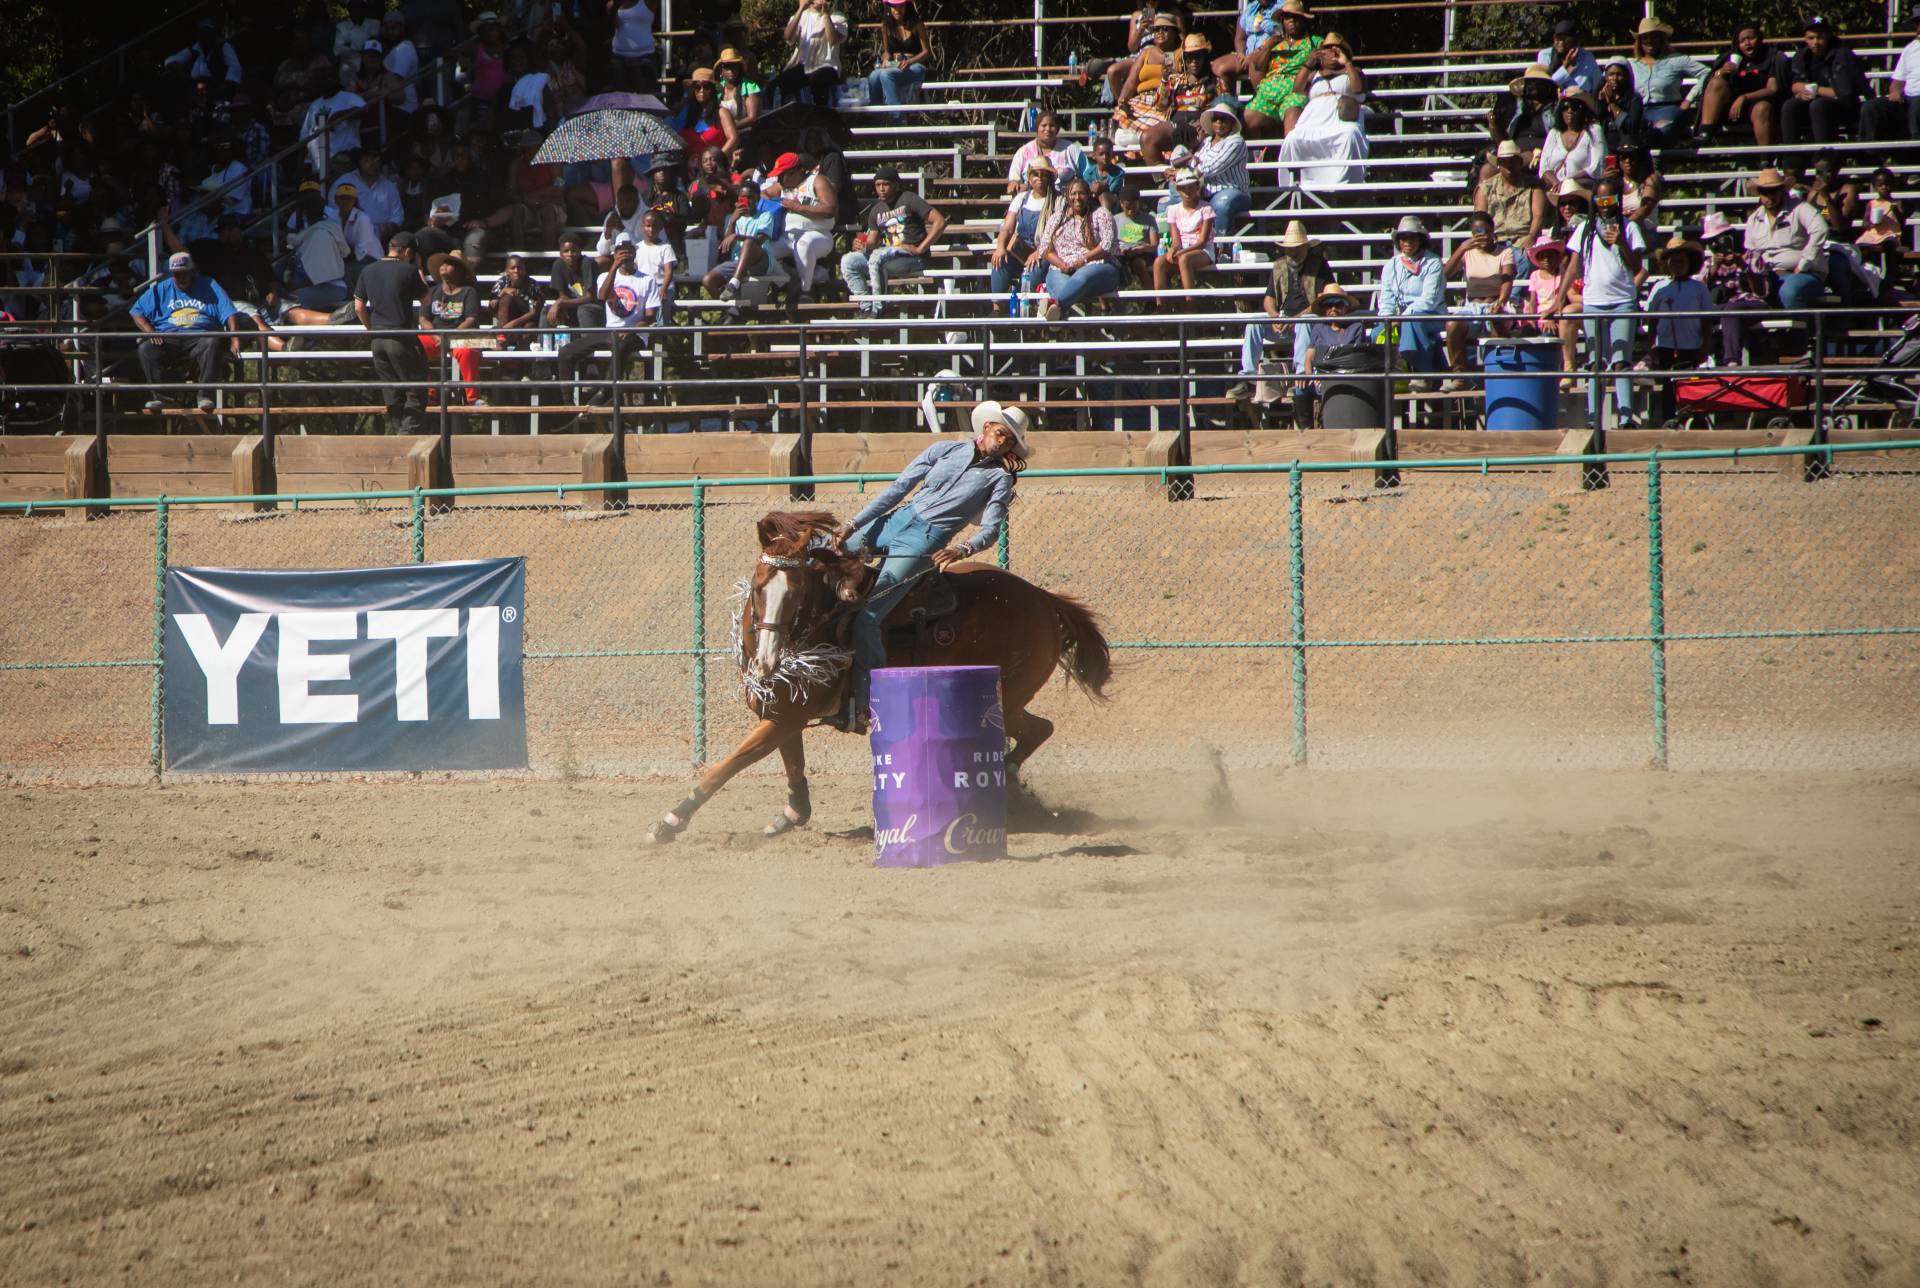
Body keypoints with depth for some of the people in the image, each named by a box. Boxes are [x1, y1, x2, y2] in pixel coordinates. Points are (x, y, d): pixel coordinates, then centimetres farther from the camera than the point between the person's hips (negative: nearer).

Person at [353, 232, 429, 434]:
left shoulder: (369, 271, 8)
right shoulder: (408, 271, -8)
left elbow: (359, 307, 10)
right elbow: (425, 297, 7)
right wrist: (419, 268, 15)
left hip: (378, 340, 6)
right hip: (402, 339, -6)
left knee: (391, 394, 13)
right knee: (416, 393, 0)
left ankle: (393, 433, 12)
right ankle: (408, 434, -11)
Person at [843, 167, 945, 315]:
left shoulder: (909, 200, -1)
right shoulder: (876, 210, 19)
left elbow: (940, 222, -9)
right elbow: (872, 242, 15)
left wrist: (919, 249, -14)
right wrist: (860, 245, -10)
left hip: (912, 258, -7)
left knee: (877, 256, -34)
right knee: (848, 261, -10)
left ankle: (878, 311, -29)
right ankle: (867, 308, -18)